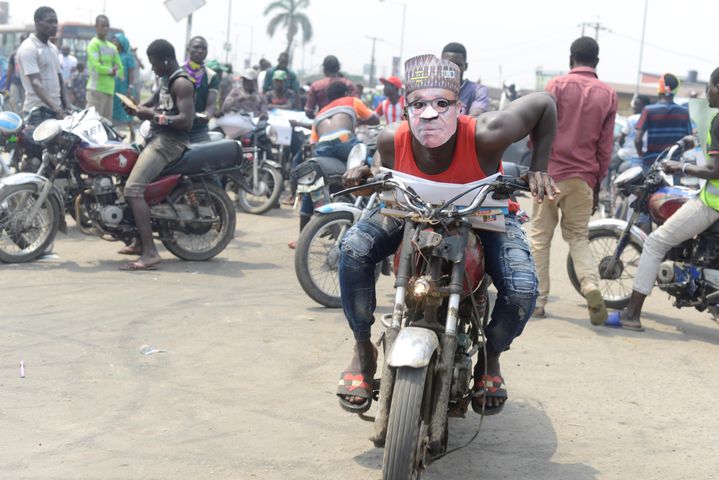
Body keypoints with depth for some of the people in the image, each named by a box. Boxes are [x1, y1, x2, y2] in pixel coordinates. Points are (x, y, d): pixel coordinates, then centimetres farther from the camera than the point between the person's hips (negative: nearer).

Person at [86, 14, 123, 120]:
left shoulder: (112, 47, 18)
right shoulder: (94, 44, -4)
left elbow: (121, 70, 16)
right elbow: (96, 66, -15)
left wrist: (114, 72, -6)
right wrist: (111, 70, 0)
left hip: (109, 90, 8)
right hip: (96, 89, -8)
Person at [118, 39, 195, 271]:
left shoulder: (181, 83, -13)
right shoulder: (167, 80, 18)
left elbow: (186, 120, -24)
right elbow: (156, 103, 29)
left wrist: (153, 116, -23)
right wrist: (137, 109, 8)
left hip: (170, 141, -11)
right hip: (159, 138, 11)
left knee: (133, 188, -24)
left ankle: (149, 253, -29)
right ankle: (141, 242, 24)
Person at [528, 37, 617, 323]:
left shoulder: (557, 85, -2)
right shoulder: (608, 95, 7)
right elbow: (606, 146, 8)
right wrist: (598, 183, 14)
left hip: (551, 173, -2)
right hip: (584, 177, 3)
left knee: (540, 237, 7)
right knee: (578, 237, 13)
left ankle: (538, 300, 5)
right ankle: (591, 286, -12)